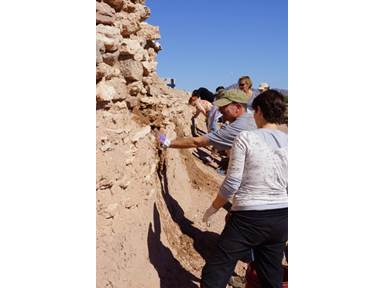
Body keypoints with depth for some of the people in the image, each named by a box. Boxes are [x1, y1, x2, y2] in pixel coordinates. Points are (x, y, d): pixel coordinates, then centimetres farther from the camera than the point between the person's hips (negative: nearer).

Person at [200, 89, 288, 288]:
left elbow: (232, 182, -12)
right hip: (281, 219, 6)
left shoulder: (245, 138, -12)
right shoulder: (287, 142, 2)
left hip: (248, 218, -5)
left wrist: (213, 208, 4)